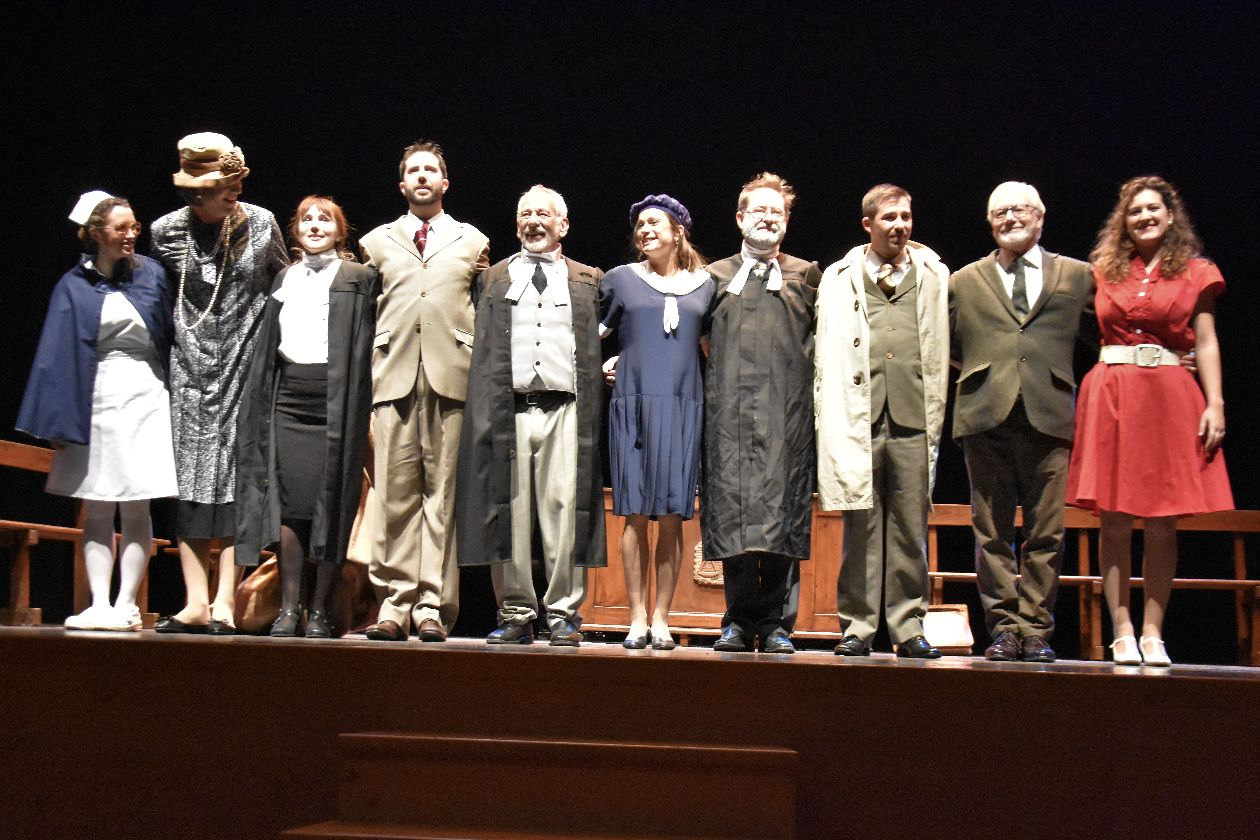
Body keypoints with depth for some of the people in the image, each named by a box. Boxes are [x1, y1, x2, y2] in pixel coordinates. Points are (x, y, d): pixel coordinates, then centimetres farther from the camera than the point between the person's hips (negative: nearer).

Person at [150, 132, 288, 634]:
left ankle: (225, 603, -5)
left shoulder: (261, 225, -1)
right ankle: (196, 603, 1)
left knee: (236, 480, -6)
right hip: (191, 367, 2)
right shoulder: (167, 232, 1)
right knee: (190, 481, -1)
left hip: (245, 367, -1)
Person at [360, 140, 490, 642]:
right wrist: (370, 367, 9)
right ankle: (394, 605, 1)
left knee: (443, 492, -4)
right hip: (395, 375, 1)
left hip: (451, 376, -1)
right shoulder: (377, 242, 20)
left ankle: (434, 608, -2)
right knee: (395, 493, -3)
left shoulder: (473, 242, 18)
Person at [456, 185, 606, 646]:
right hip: (508, 409, 1)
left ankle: (563, 614, 1)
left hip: (565, 409, -1)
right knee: (510, 512, -2)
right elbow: (481, 349, 14)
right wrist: (485, 411, 4)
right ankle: (516, 614, 4)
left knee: (564, 510, -6)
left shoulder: (589, 280, 17)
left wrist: (599, 392, -1)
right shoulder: (494, 278, 19)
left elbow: (599, 348, 14)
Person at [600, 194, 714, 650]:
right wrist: (608, 363, 3)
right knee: (636, 515, -3)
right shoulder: (620, 279, 10)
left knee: (672, 517, -2)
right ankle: (637, 619, 2)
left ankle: (662, 619, 4)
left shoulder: (703, 284, 13)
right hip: (632, 406, -1)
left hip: (683, 407, 1)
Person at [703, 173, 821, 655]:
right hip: (729, 412, 1)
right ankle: (740, 619, 3)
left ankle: (774, 621, 1)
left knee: (783, 511, -5)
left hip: (787, 415, -1)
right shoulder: (716, 276, 16)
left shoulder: (807, 277, 14)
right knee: (731, 511, -3)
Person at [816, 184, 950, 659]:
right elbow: (827, 355, 10)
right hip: (859, 417, -1)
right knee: (860, 526, 1)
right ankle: (858, 627, 7)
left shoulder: (934, 274, 15)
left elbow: (939, 352, 11)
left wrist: (934, 417, 5)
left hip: (913, 418, 1)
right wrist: (831, 419, 1)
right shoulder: (840, 278, 13)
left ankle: (908, 628, 8)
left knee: (911, 527, 2)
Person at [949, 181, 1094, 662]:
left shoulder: (1077, 276, 13)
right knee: (992, 532, 2)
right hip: (986, 417, 1)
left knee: (1045, 534, -1)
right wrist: (973, 378, 11)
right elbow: (945, 346, 21)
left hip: (1049, 418, -1)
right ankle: (1003, 628, 8)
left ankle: (1036, 631, 7)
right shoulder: (965, 281, 16)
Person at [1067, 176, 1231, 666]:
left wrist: (1215, 404, -5)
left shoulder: (1196, 273, 9)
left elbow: (1207, 344, 5)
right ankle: (1122, 634, 2)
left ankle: (1152, 635, 6)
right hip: (1111, 398, 1)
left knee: (1162, 527, 0)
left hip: (1171, 398, -1)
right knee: (1114, 522, -2)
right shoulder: (1105, 271, 12)